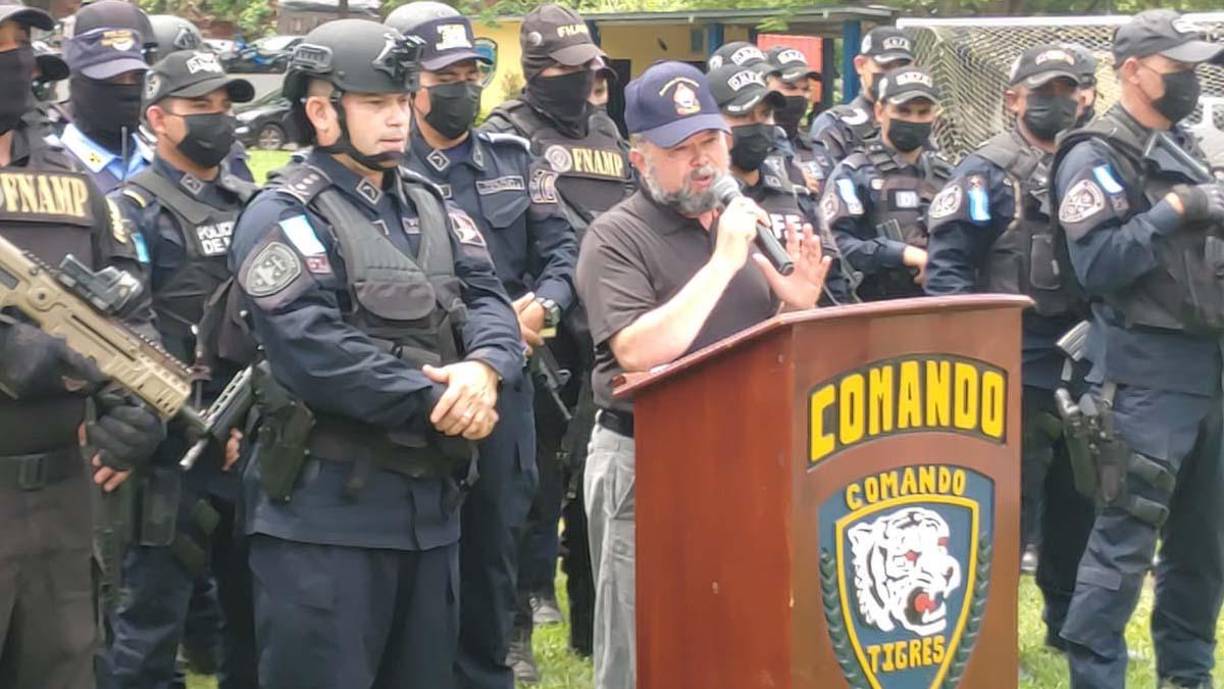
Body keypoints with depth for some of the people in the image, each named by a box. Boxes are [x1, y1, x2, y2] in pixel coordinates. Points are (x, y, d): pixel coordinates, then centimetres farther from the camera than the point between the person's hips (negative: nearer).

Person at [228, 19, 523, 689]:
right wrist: (440, 405, -18)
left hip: (431, 498, 8)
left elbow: (487, 299, 5)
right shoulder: (285, 216, -9)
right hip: (326, 509, -8)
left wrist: (484, 367, -19)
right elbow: (315, 353, -21)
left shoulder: (429, 204, 15)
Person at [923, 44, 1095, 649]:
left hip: (1082, 362, 7)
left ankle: (1070, 623, 27)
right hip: (1017, 365, -7)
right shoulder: (987, 171, -7)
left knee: (1078, 496, 14)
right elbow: (947, 265, -13)